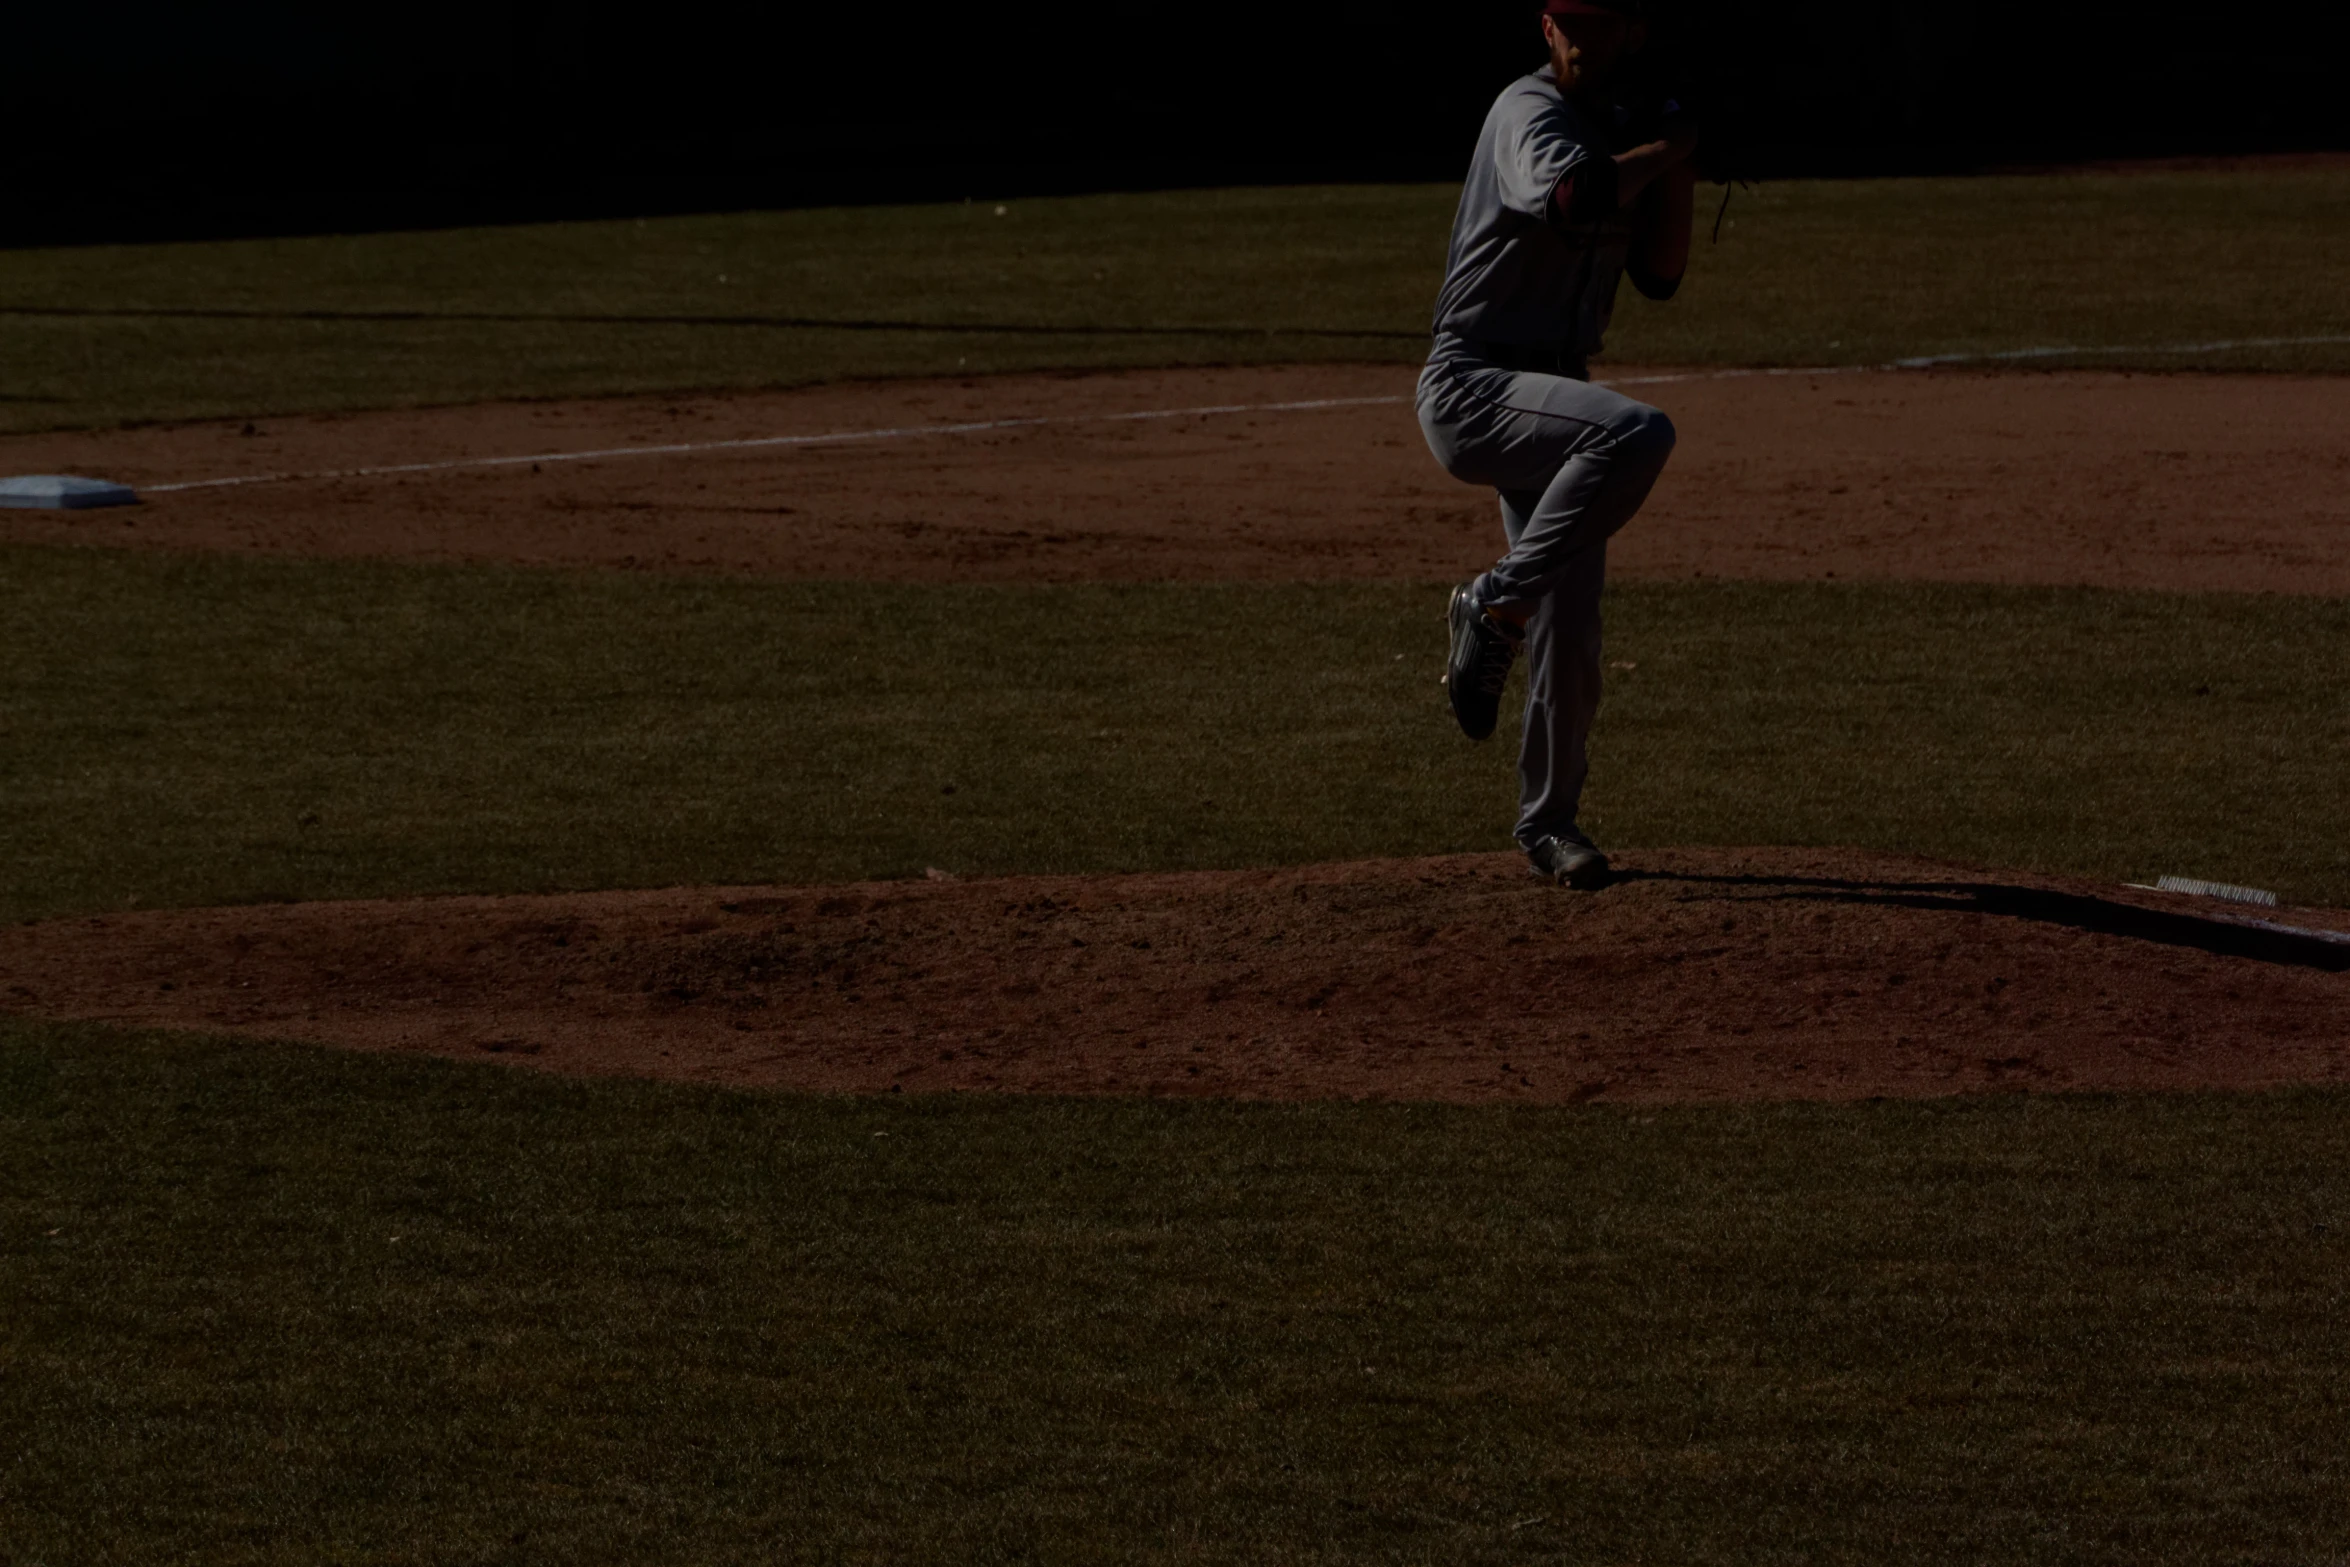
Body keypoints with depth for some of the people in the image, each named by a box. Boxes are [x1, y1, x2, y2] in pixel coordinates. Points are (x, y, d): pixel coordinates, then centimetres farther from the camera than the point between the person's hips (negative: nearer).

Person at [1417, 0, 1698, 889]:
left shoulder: (1618, 132, 15)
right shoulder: (1531, 113, -11)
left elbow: (1660, 275, 13)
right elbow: (1573, 194, -33)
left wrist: (1677, 170, 0)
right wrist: (1664, 149, -17)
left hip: (1546, 401, 8)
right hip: (1472, 388, -8)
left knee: (1569, 626, 6)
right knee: (1636, 433, -35)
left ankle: (1548, 824, 19)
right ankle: (1494, 607, -21)